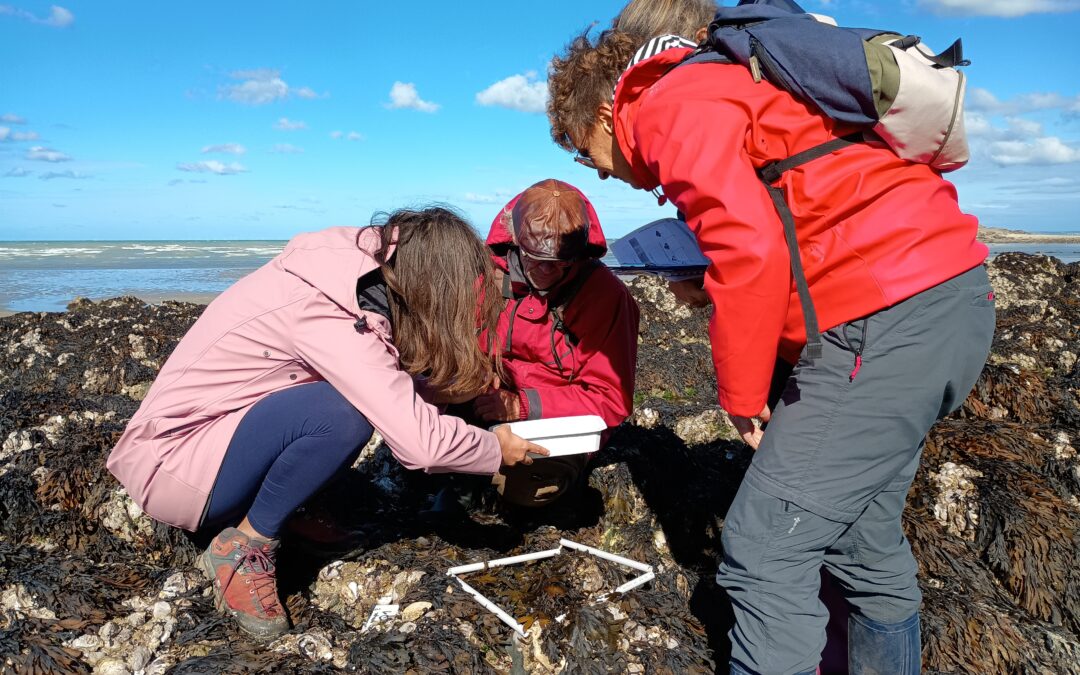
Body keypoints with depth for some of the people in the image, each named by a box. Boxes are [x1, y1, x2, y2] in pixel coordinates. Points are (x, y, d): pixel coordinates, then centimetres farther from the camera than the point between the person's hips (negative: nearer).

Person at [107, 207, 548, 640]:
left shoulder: (358, 272, -3)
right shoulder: (331, 318, -29)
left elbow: (390, 381, 9)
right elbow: (419, 441, -32)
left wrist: (466, 375, -2)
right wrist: (496, 450, -13)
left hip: (210, 425, 9)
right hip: (172, 464, -9)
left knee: (363, 388, -2)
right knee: (348, 412, -29)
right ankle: (243, 548, -7)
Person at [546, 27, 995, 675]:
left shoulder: (670, 108, -6)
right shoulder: (719, 87, 25)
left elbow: (754, 251, -20)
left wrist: (743, 396, -8)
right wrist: (719, 284, 15)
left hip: (885, 321, -10)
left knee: (766, 552, -6)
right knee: (864, 537, 19)